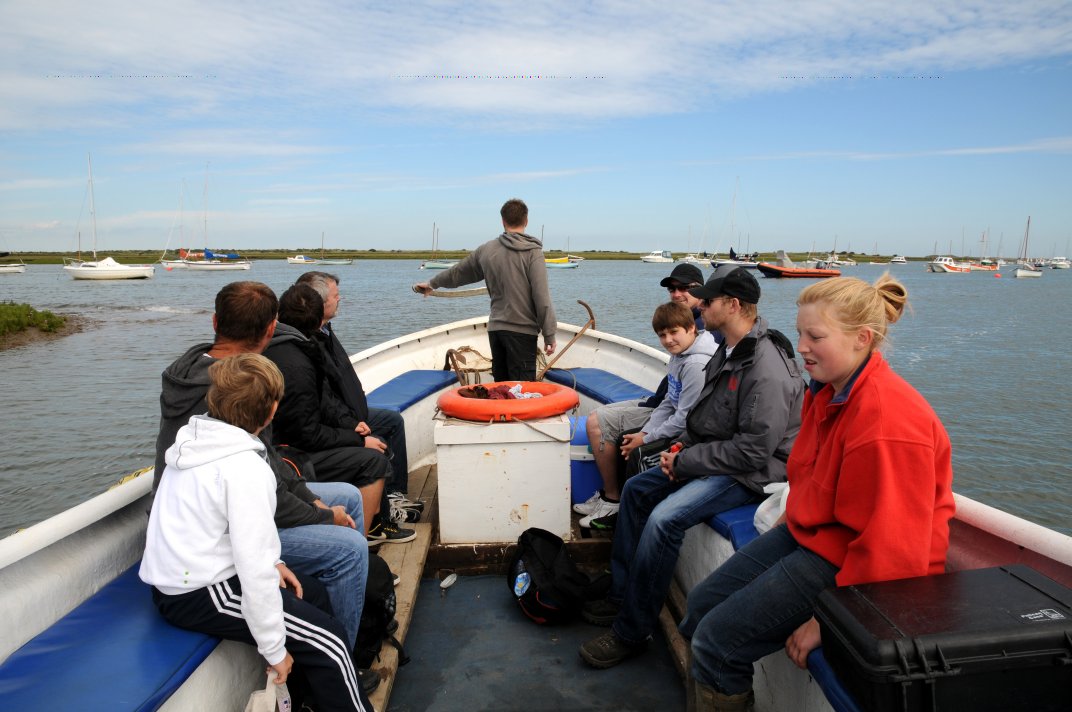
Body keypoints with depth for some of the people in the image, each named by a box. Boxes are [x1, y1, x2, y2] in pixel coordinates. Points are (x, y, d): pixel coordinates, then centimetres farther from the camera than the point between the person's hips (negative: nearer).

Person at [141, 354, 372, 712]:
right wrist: (274, 649, -17)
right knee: (328, 639, -7)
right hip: (198, 596, -10)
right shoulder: (245, 467, -26)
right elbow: (254, 566, -27)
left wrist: (269, 563, 7)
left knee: (311, 592, 18)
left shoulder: (195, 441, 3)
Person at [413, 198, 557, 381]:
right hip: (522, 330, -5)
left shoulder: (486, 249, 8)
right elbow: (542, 298, -13)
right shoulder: (533, 251, -8)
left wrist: (432, 283, 40)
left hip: (495, 328, 5)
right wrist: (549, 335, -8)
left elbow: (458, 272, 22)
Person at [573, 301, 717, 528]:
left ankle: (613, 500, 10)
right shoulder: (679, 354, 1)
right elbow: (669, 402, 4)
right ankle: (609, 495, 16)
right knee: (596, 422, 7)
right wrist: (645, 432, -9)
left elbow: (685, 419, -27)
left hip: (682, 433, -10)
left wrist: (645, 439, -18)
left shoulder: (697, 365, -27)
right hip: (666, 416, 10)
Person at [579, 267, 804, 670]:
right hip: (712, 457, 10)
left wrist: (685, 461, -19)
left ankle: (631, 632, -11)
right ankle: (621, 596, 16)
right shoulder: (727, 353, 7)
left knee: (664, 519, -27)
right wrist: (682, 447, 1)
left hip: (749, 473, -10)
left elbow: (753, 451, -26)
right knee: (636, 490, 7)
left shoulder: (767, 369, -24)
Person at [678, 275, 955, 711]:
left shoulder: (887, 421, -28)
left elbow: (892, 548, -26)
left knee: (718, 642, -14)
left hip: (848, 564, -9)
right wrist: (791, 517, 17)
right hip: (811, 533, 10)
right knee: (702, 603, 9)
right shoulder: (829, 390, 3)